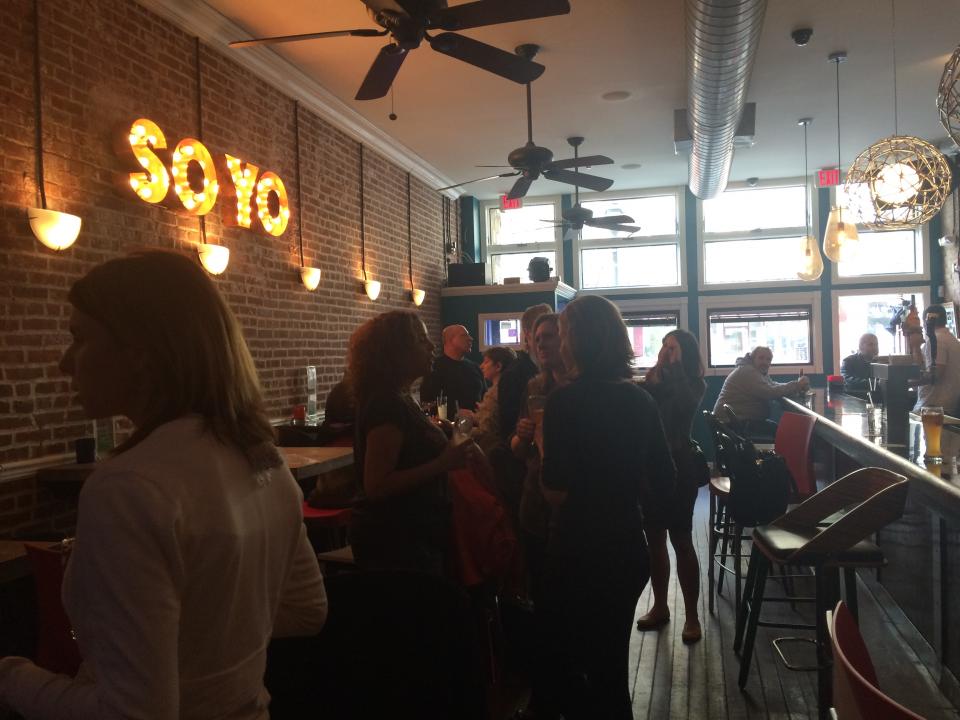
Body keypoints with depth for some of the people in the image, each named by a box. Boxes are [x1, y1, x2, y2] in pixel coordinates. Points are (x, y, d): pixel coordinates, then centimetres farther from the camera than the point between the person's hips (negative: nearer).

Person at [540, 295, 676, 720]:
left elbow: (556, 491, -21)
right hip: (628, 545, 6)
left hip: (578, 549, -6)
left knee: (568, 664, 14)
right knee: (612, 662, 22)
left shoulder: (564, 401, -17)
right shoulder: (639, 399, 0)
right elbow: (664, 478, 6)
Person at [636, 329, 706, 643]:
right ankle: (660, 606, 28)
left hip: (678, 467, -4)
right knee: (654, 539, 13)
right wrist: (652, 377, -18)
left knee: (681, 541, 2)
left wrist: (672, 366, -24)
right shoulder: (654, 381, 5)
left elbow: (683, 402, -27)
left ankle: (691, 615, 15)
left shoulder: (693, 384, -4)